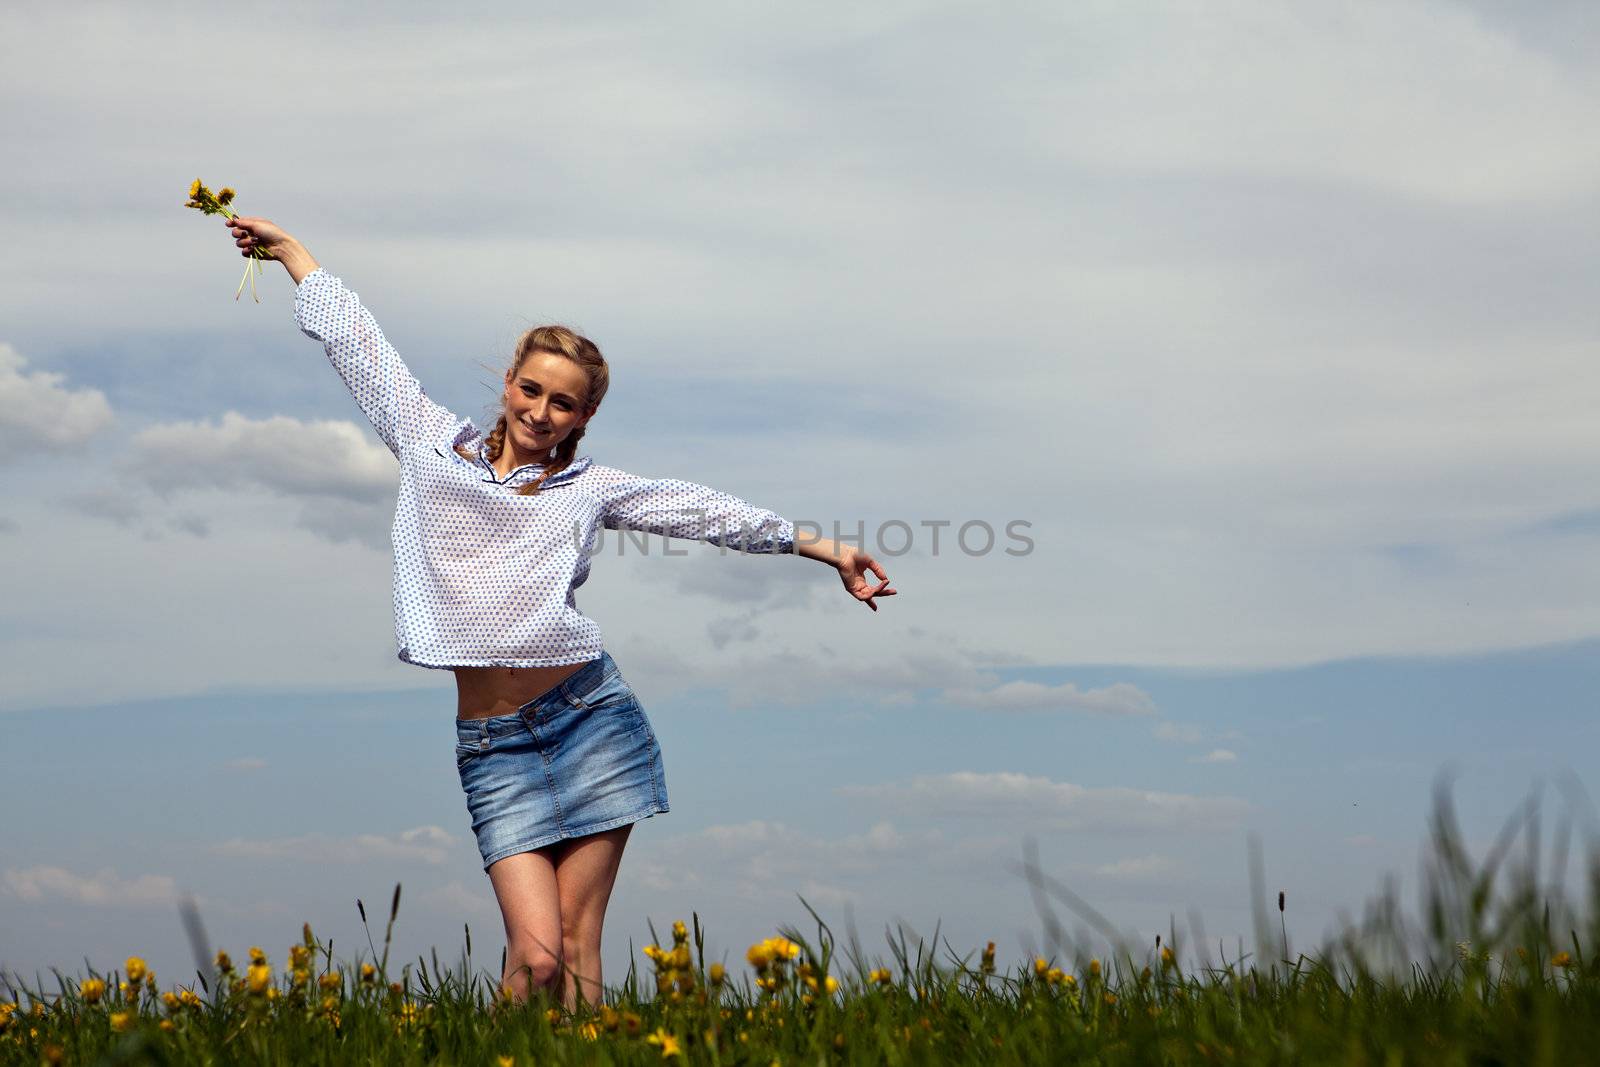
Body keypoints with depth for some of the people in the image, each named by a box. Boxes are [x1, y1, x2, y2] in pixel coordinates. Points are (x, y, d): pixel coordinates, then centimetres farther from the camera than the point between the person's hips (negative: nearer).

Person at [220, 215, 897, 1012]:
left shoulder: (591, 489, 10)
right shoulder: (434, 448, 10)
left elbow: (707, 513, 16)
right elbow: (355, 339, 18)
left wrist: (823, 548, 18)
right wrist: (288, 248, 28)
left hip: (592, 720, 1)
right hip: (495, 746, -1)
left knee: (577, 947, 0)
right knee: (534, 953, -12)